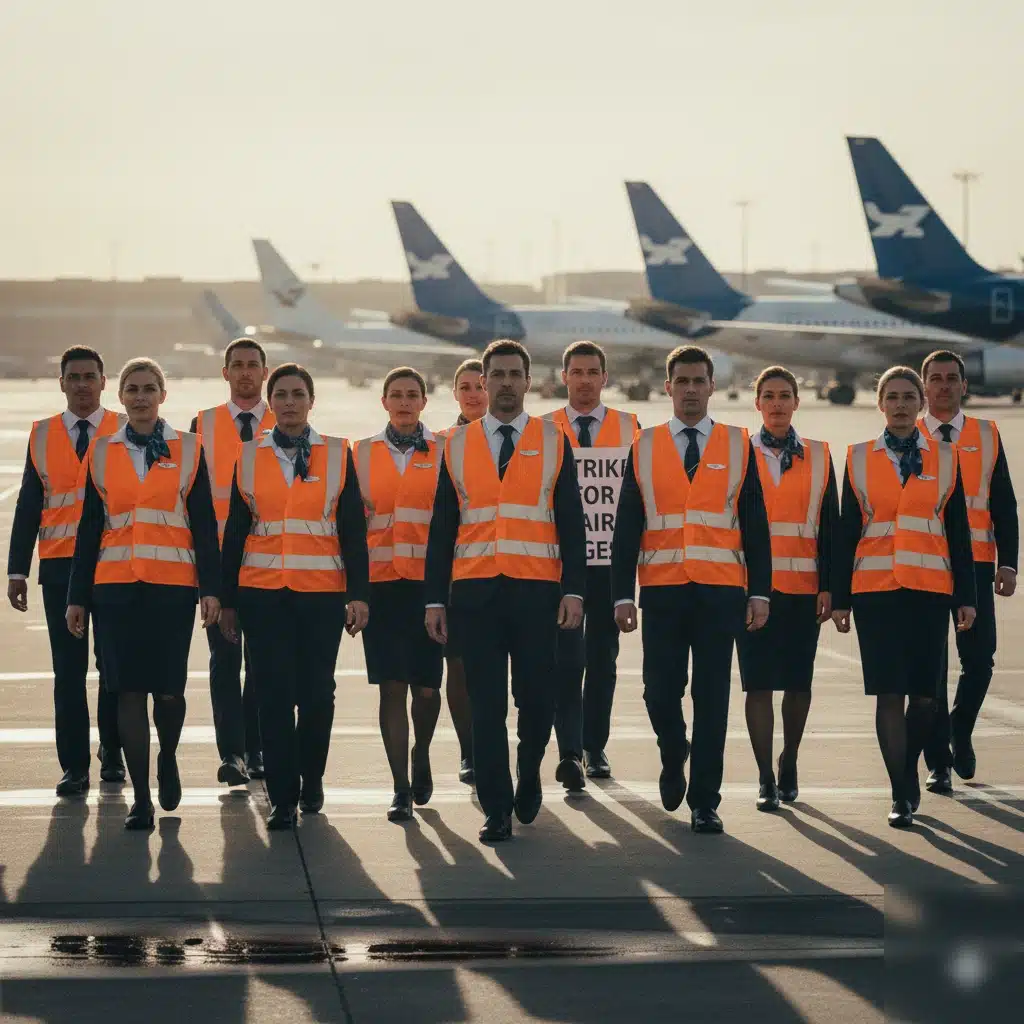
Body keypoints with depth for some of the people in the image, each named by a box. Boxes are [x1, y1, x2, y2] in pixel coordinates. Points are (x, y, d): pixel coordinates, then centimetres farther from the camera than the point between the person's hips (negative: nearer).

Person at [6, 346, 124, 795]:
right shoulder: (41, 436, 9)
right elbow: (29, 506, 9)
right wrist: (17, 570, 4)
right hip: (59, 567, 1)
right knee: (68, 670, 0)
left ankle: (112, 755, 17)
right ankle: (74, 767, 2)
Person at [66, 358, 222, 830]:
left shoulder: (188, 450, 4)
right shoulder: (101, 452, 8)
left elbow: (204, 524, 3)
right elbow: (89, 528, 10)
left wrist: (211, 587, -4)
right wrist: (77, 596, 7)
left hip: (173, 583, -1)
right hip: (115, 586, 1)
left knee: (169, 689, -4)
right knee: (129, 690, -2)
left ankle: (167, 758, 28)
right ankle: (141, 798, 5)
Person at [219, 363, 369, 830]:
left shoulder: (338, 454, 4)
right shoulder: (248, 457, 7)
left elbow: (353, 529, 2)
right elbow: (235, 533, 9)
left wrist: (358, 594, -5)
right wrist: (227, 600, 7)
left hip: (322, 591, 0)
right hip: (263, 593, 0)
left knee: (317, 691, 3)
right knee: (273, 692, -4)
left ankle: (311, 780, 23)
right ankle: (282, 797, 1)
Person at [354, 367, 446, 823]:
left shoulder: (444, 452, 6)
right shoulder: (363, 452, 10)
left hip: (429, 580, -1)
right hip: (380, 581, 1)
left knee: (426, 684, 0)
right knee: (391, 685, -5)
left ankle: (421, 759, 29)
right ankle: (401, 787, -1)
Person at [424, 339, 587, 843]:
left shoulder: (553, 442, 6)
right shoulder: (457, 446, 9)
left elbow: (571, 523, 4)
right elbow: (442, 529, 10)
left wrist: (573, 591, -5)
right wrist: (434, 599, 5)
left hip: (536, 593, -1)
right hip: (475, 593, 1)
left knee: (536, 696, 0)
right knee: (486, 705, 0)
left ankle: (529, 774, 29)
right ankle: (497, 810, 6)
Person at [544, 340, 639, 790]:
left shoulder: (629, 428, 6)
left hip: (610, 558, 2)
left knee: (603, 655, 8)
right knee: (568, 656, -10)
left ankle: (594, 747, 19)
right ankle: (569, 753, -14)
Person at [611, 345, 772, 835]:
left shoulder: (738, 446, 6)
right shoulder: (644, 448, 6)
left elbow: (756, 527, 6)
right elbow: (626, 528, 5)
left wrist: (759, 592, -1)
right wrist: (622, 595, -2)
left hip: (721, 592, 0)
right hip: (662, 591, 0)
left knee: (712, 698, 0)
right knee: (660, 692, -1)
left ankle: (704, 802, 6)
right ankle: (674, 758, 29)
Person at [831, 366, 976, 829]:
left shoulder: (945, 457, 6)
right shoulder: (859, 458, 5)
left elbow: (959, 532, 7)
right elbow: (846, 532, 6)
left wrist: (966, 596, 2)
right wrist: (839, 598, 2)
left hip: (929, 590, 1)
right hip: (875, 590, -1)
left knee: (924, 692, 2)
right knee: (889, 692, -6)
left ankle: (907, 774, 25)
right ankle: (902, 795, -1)